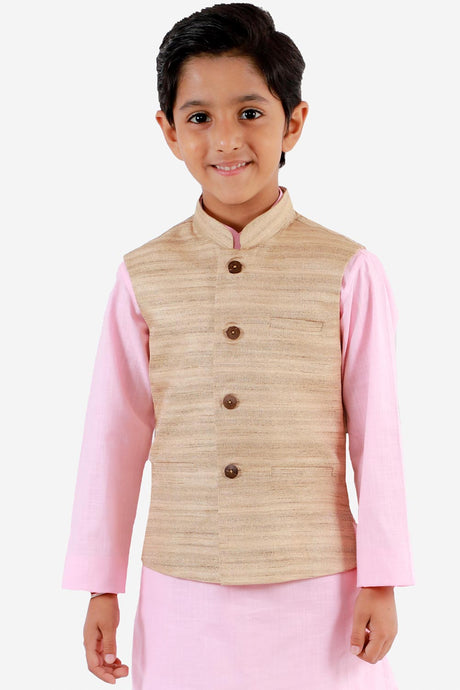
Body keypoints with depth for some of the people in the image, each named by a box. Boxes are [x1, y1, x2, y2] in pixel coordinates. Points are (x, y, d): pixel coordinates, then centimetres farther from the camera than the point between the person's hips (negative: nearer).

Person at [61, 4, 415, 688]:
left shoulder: (346, 271, -4)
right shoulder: (144, 275, 1)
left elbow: (375, 432, -1)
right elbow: (116, 433, 5)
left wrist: (381, 581, -1)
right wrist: (101, 587, 7)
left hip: (315, 588, -1)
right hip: (181, 591, 2)